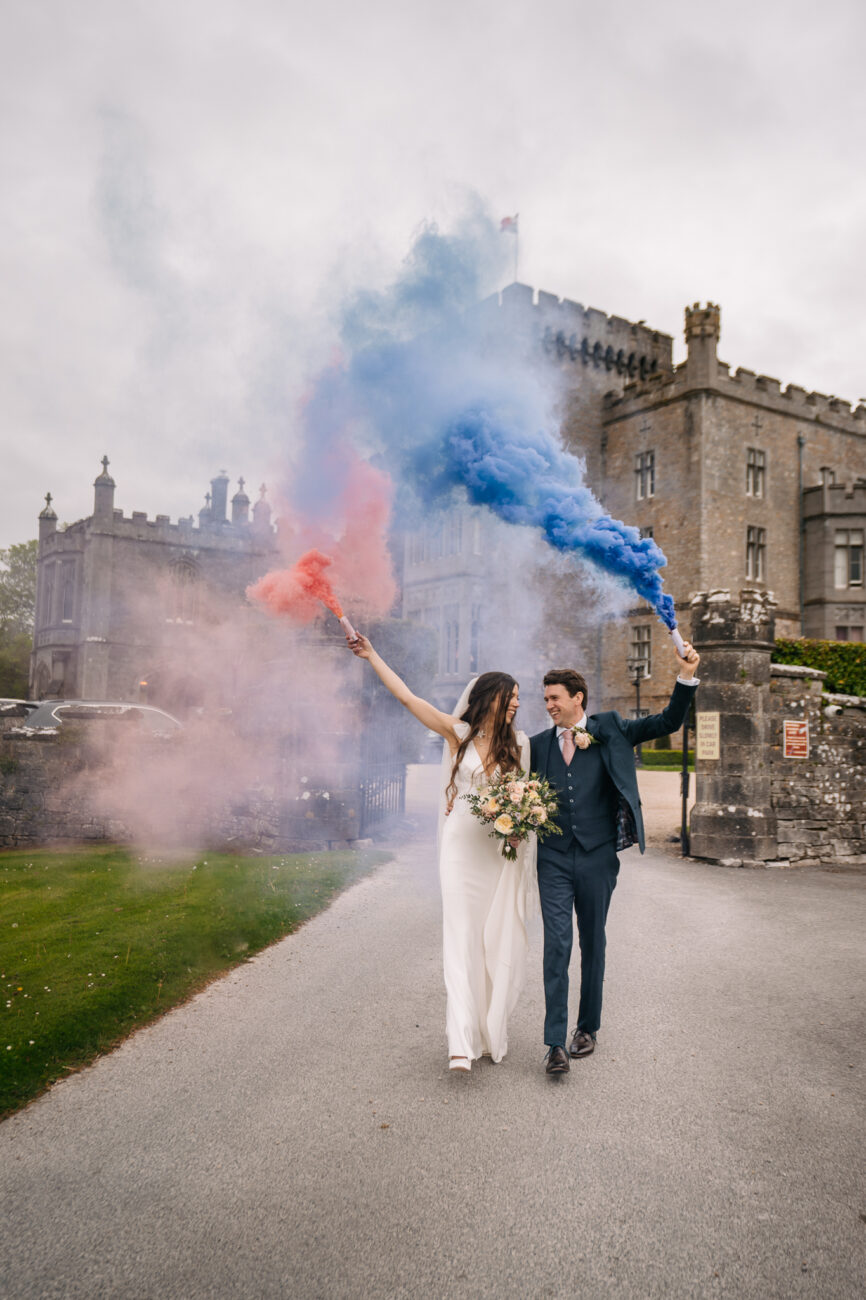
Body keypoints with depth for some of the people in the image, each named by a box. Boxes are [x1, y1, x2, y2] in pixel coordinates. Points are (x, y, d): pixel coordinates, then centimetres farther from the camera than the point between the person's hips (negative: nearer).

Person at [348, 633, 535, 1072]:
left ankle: (491, 1034, 20)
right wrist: (372, 655, 2)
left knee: (497, 942, 5)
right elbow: (407, 697, 1)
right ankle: (462, 1043, -6)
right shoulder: (458, 733, 1)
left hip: (502, 851, 2)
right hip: (462, 847, -2)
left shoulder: (518, 743, 7)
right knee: (460, 939, -6)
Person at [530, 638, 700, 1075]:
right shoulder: (538, 744, 8)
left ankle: (587, 1027, 28)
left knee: (592, 943, 12)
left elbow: (668, 722, 0)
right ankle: (556, 1042, 0)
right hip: (554, 859, 1)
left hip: (598, 858, -1)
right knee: (556, 945, -5)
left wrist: (686, 677, -12)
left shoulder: (610, 730, 2)